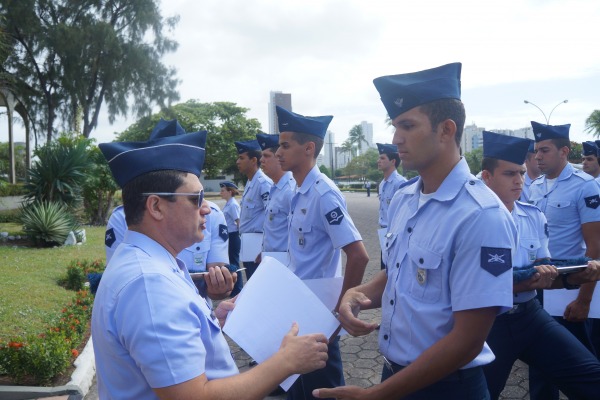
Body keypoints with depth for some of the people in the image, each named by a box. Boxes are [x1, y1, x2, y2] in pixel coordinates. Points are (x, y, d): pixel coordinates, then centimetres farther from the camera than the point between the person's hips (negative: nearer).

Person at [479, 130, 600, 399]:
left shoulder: (534, 216, 4)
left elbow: (543, 274, 9)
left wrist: (576, 277, -10)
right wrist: (523, 284, -27)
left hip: (531, 315, 5)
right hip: (488, 323, -5)